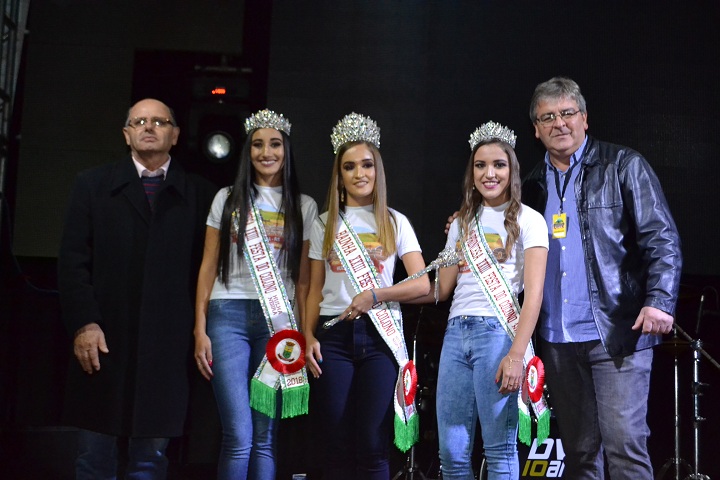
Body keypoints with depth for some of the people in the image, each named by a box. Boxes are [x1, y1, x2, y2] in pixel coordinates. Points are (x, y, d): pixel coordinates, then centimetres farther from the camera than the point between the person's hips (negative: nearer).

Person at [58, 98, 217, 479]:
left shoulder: (200, 194, 9)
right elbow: (73, 260, 3)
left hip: (166, 347, 0)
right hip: (103, 341, 0)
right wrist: (83, 323, -7)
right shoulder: (93, 184, 10)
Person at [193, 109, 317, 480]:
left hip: (279, 321, 1)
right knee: (239, 439, -10)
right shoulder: (227, 198, 10)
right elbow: (208, 268, 8)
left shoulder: (304, 207, 10)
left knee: (265, 438, 3)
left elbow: (304, 280, 9)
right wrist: (200, 330, 0)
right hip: (229, 316, -1)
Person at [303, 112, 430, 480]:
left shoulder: (395, 223, 8)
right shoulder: (324, 225, 12)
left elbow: (422, 284, 1)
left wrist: (374, 295, -10)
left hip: (380, 336, -1)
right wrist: (308, 337, -4)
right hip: (333, 336, 1)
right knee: (337, 446, 0)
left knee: (372, 447, -5)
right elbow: (315, 290, 10)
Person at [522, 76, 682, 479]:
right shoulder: (535, 183, 14)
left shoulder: (624, 166, 1)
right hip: (558, 339, 5)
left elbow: (661, 239, -5)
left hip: (617, 333, -5)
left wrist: (660, 300, -19)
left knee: (624, 442, -8)